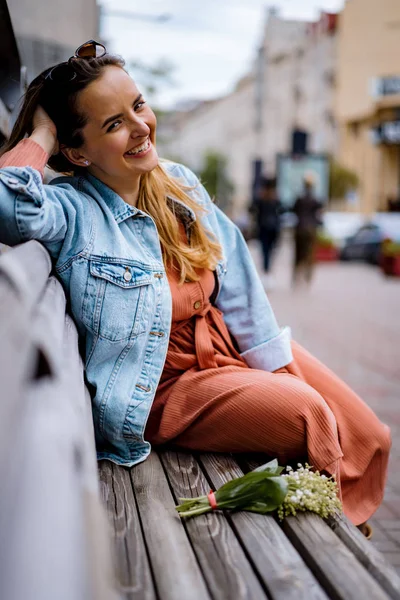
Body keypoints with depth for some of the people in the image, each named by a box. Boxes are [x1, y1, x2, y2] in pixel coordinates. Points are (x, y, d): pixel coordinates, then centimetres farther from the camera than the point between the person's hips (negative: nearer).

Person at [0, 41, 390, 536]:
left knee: (369, 438, -1)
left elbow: (237, 284, 4)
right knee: (306, 414, -24)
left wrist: (280, 366, 1)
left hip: (234, 348, 7)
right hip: (167, 385, -6)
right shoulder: (73, 212, -17)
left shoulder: (180, 183, 2)